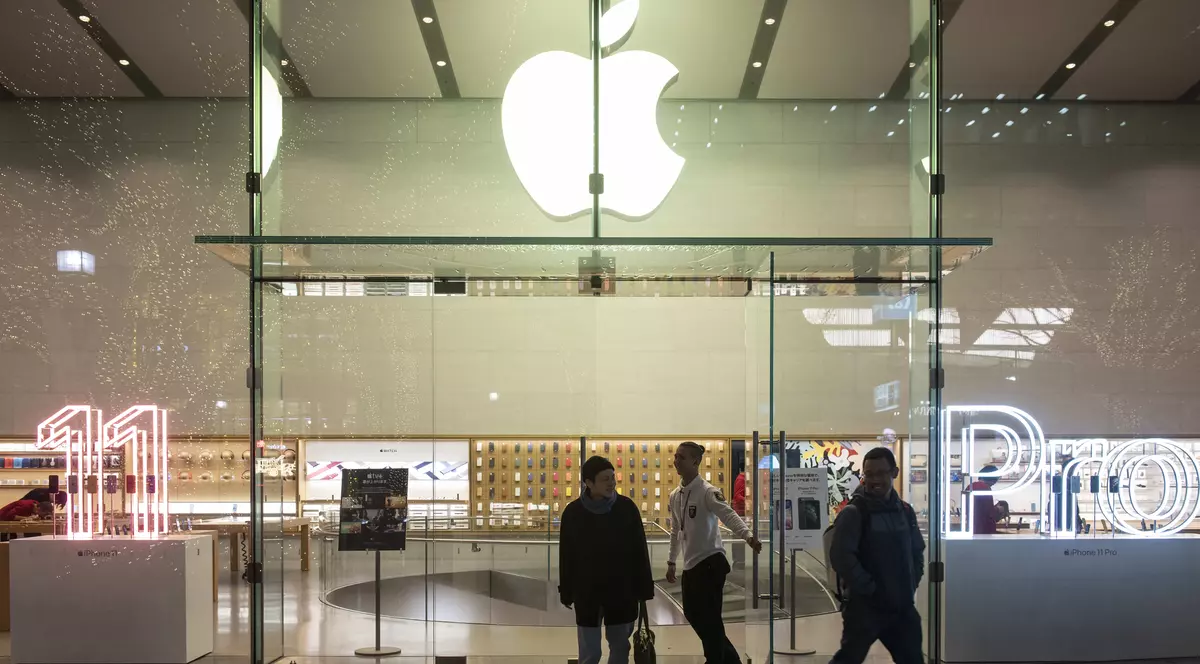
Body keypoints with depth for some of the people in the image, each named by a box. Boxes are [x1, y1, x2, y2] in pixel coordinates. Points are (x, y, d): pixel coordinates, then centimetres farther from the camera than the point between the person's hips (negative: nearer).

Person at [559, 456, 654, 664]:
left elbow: (640, 551, -1)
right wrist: (566, 593, 2)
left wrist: (643, 588, 0)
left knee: (620, 647, 14)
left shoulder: (627, 508, -6)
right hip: (587, 594, -1)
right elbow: (566, 556, 0)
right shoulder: (573, 512, -8)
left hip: (622, 592, 1)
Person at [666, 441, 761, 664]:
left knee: (709, 619, -6)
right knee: (692, 614, 16)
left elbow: (729, 515, -29)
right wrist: (671, 561, 23)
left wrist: (748, 536, -46)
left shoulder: (707, 492, -14)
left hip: (710, 562, -8)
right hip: (690, 565, 9)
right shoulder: (675, 496, 9)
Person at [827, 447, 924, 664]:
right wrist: (869, 589, -17)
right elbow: (841, 557, -19)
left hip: (901, 605, 6)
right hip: (865, 605, -6)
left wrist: (910, 586, 7)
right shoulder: (853, 513, -10)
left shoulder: (905, 511, 9)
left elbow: (917, 552, 20)